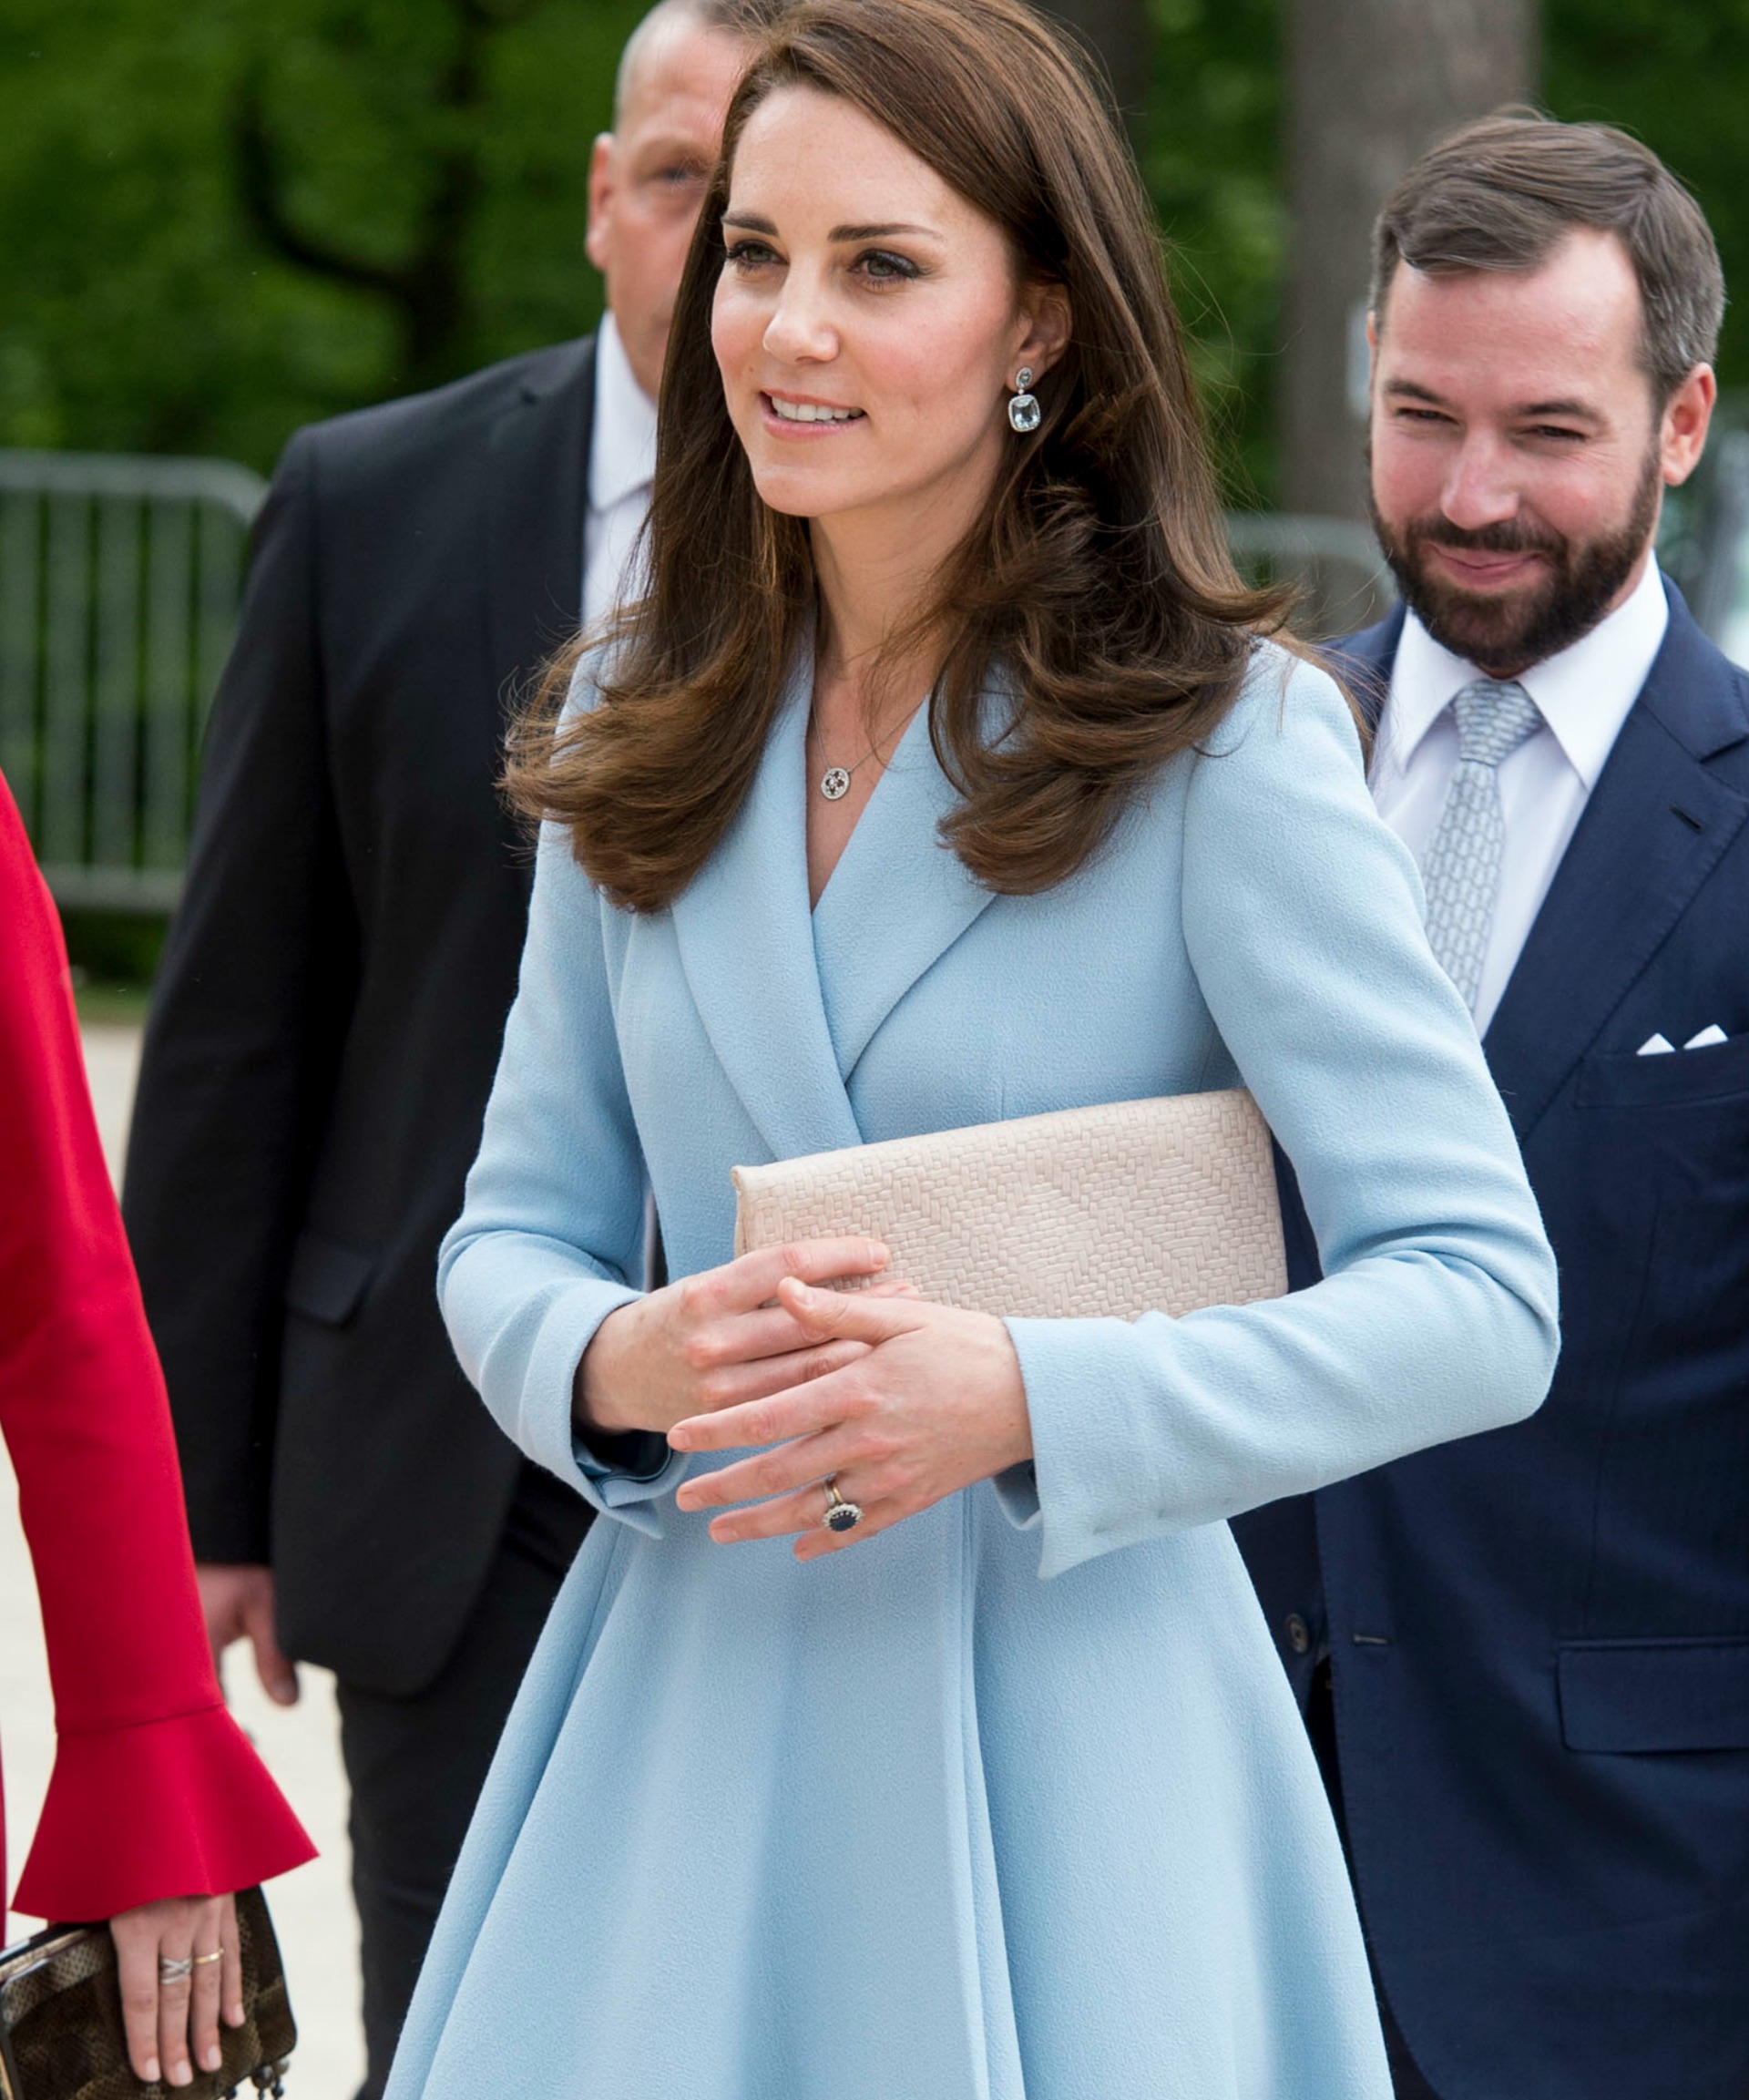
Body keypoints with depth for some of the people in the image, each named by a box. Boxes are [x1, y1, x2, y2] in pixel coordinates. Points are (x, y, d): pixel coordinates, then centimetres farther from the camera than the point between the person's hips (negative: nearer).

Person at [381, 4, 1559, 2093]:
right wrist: (621, 1362, -12)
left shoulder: (1226, 739, -9)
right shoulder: (645, 733, 7)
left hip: (1062, 1722, -4)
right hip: (685, 1713, 4)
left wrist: (1023, 1395, -24)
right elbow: (515, 1230, 12)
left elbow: (1475, 1293, -13)